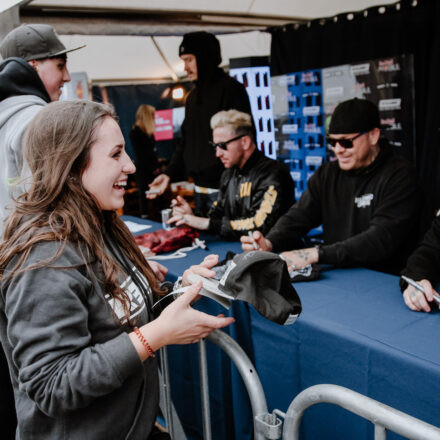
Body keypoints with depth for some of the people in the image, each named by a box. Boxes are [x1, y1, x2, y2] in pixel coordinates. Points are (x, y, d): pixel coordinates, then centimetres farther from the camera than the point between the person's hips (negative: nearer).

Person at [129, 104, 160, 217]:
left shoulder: (148, 130, 13)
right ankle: (144, 215, 5)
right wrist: (152, 167, -12)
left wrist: (156, 165, 7)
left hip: (150, 168, 7)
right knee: (144, 192, -2)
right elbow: (140, 153, -11)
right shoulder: (135, 132, -9)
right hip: (142, 168, -7)